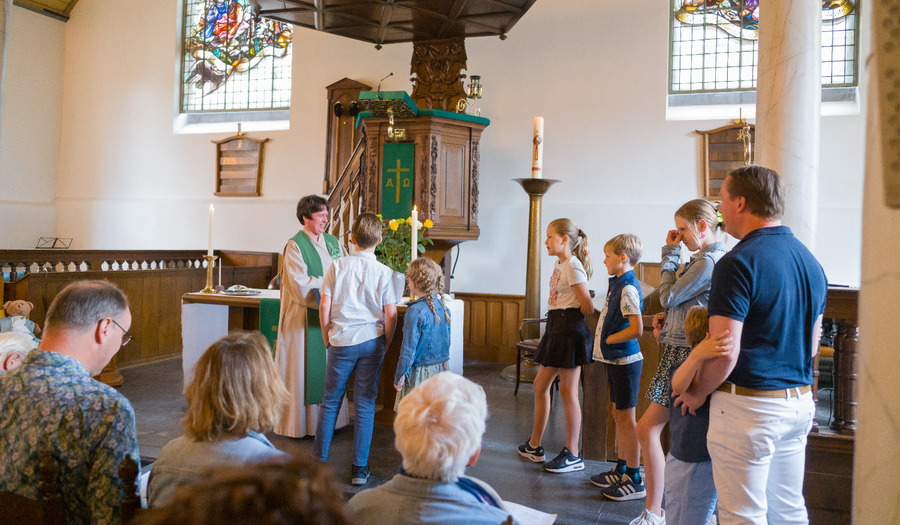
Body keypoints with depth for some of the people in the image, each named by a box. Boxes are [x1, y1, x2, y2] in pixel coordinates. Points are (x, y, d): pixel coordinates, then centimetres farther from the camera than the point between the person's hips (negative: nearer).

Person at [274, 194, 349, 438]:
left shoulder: (332, 241, 11)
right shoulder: (295, 246, -8)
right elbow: (300, 284, -15)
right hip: (304, 317, -6)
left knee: (329, 366, 9)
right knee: (304, 368, 0)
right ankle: (299, 422, 11)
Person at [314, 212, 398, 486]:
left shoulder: (337, 267, -4)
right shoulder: (385, 273, -6)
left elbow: (324, 309, -3)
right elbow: (391, 316, -5)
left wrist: (327, 339, 11)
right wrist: (385, 345, 9)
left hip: (341, 341, 0)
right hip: (372, 341, 0)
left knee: (330, 401, 13)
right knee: (365, 404, 7)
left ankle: (320, 462, 21)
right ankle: (359, 468, 12)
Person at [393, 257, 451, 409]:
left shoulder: (415, 312, -19)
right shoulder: (443, 307, 2)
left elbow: (409, 349, -16)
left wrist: (399, 377, -8)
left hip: (420, 372, -7)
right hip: (442, 368, 7)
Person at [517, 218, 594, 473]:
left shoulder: (573, 266, -14)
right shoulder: (559, 263, 15)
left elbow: (587, 306, -14)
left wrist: (571, 319, 1)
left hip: (569, 328, -10)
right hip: (555, 327, 10)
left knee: (568, 390, -3)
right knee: (540, 384, 14)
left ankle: (573, 455, 7)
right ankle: (534, 445, 26)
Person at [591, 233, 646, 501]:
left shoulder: (627, 288, -19)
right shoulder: (618, 284, 11)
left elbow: (636, 329, -26)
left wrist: (607, 340, -15)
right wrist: (603, 341, 11)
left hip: (625, 360, -10)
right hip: (615, 359, 10)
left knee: (626, 418, -1)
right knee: (619, 415, 17)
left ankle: (634, 480, 9)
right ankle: (621, 469, 30)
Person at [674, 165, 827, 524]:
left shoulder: (739, 262, -18)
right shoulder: (810, 261, 9)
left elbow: (725, 353, -22)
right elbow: (811, 344, 16)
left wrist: (697, 393, -6)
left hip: (748, 405, -8)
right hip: (799, 402, 9)